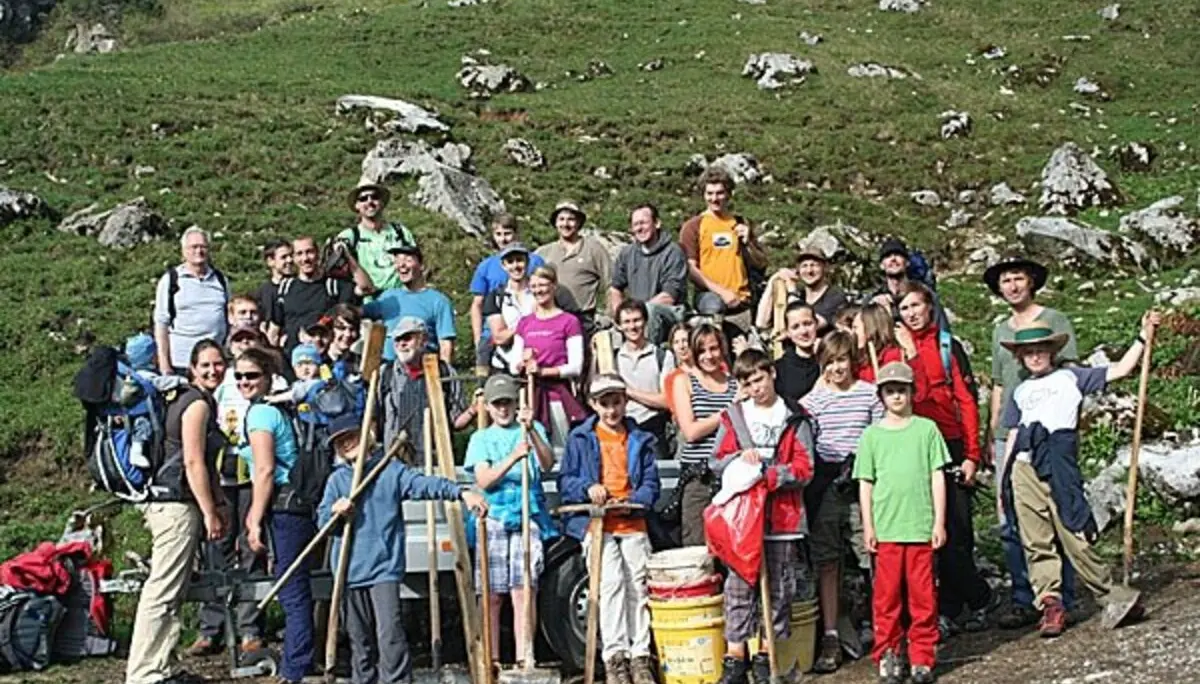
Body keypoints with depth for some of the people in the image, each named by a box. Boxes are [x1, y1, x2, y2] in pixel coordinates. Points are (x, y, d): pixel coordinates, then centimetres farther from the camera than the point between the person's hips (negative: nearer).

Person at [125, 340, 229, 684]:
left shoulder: (203, 402, 20)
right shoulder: (197, 404, -11)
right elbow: (193, 463, -17)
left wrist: (219, 504, 20)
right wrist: (210, 513, -15)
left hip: (176, 503, 11)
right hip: (177, 503, -10)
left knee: (173, 592, 13)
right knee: (163, 592, -10)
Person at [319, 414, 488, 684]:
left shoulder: (391, 470, 4)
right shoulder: (336, 480, 14)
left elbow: (426, 484, -9)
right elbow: (322, 519, 9)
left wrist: (461, 492, -25)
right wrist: (335, 511, -14)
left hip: (384, 568, -3)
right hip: (349, 570, 4)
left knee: (390, 634, -13)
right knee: (359, 638, 9)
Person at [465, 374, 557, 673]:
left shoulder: (532, 430, 12)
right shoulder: (481, 438, 12)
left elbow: (547, 464, -7)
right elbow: (483, 480, -4)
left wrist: (532, 430, -22)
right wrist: (514, 457, -20)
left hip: (527, 518, -1)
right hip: (492, 519, 1)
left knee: (524, 591, -7)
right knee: (492, 595, 0)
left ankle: (523, 660, -6)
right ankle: (492, 662, 7)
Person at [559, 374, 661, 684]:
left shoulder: (640, 440, 15)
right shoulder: (580, 438, 9)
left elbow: (651, 482, 10)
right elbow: (565, 480, 7)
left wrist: (634, 502, -9)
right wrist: (587, 488, -13)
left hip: (633, 523, 2)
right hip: (595, 523, -2)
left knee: (638, 586, -4)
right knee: (612, 582, -16)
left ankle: (640, 655, 0)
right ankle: (615, 655, -16)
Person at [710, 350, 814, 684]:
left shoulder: (794, 419, 4)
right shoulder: (733, 417, 10)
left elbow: (803, 468, -4)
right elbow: (715, 462, 7)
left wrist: (768, 476, -17)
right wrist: (739, 458, -12)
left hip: (782, 516, -1)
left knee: (778, 588, 5)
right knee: (739, 587, -1)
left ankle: (764, 656, 16)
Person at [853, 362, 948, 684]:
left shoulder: (926, 429, 6)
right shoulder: (872, 435, 7)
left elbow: (937, 477, 6)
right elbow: (865, 483, 8)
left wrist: (939, 522, 2)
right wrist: (868, 527, 2)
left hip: (921, 526, 0)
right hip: (886, 528, 0)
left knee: (923, 595, 2)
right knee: (887, 595, 3)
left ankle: (923, 657, 11)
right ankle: (887, 655, 12)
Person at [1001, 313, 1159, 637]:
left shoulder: (1070, 377, 13)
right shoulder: (1020, 393, 22)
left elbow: (1120, 370, 8)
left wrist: (1143, 337, 2)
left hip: (1059, 466, -4)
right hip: (1024, 470, 4)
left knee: (1075, 537, -8)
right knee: (1036, 543, -1)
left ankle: (1114, 597, 4)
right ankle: (1051, 603, 2)